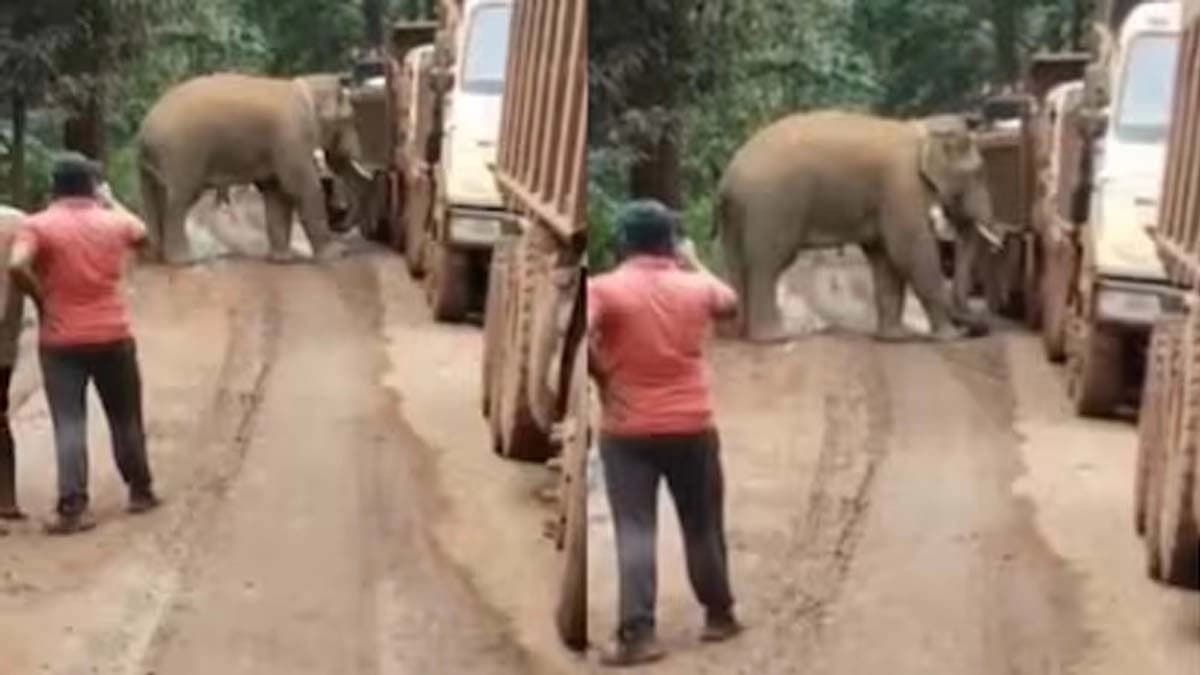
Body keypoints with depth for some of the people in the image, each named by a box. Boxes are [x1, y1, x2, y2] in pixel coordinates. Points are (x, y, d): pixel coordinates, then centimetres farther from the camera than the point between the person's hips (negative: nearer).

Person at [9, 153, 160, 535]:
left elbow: (17, 266, -23)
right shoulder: (112, 221, 3)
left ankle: (74, 508, -10)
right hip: (113, 336, 2)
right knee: (125, 418, 16)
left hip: (61, 341, -2)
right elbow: (141, 232, 26)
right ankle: (140, 492, 27)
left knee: (69, 425, -2)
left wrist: (40, 300, -7)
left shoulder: (39, 225, -6)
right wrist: (111, 201, 36)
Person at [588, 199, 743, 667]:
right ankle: (719, 616, 29)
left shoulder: (603, 289, -7)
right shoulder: (695, 287, 2)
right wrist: (694, 262, 36)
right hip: (691, 427, 2)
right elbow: (729, 302, 25)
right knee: (702, 525, 16)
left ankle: (638, 635, -10)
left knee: (634, 531, -2)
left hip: (627, 431, -2)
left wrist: (601, 376, -7)